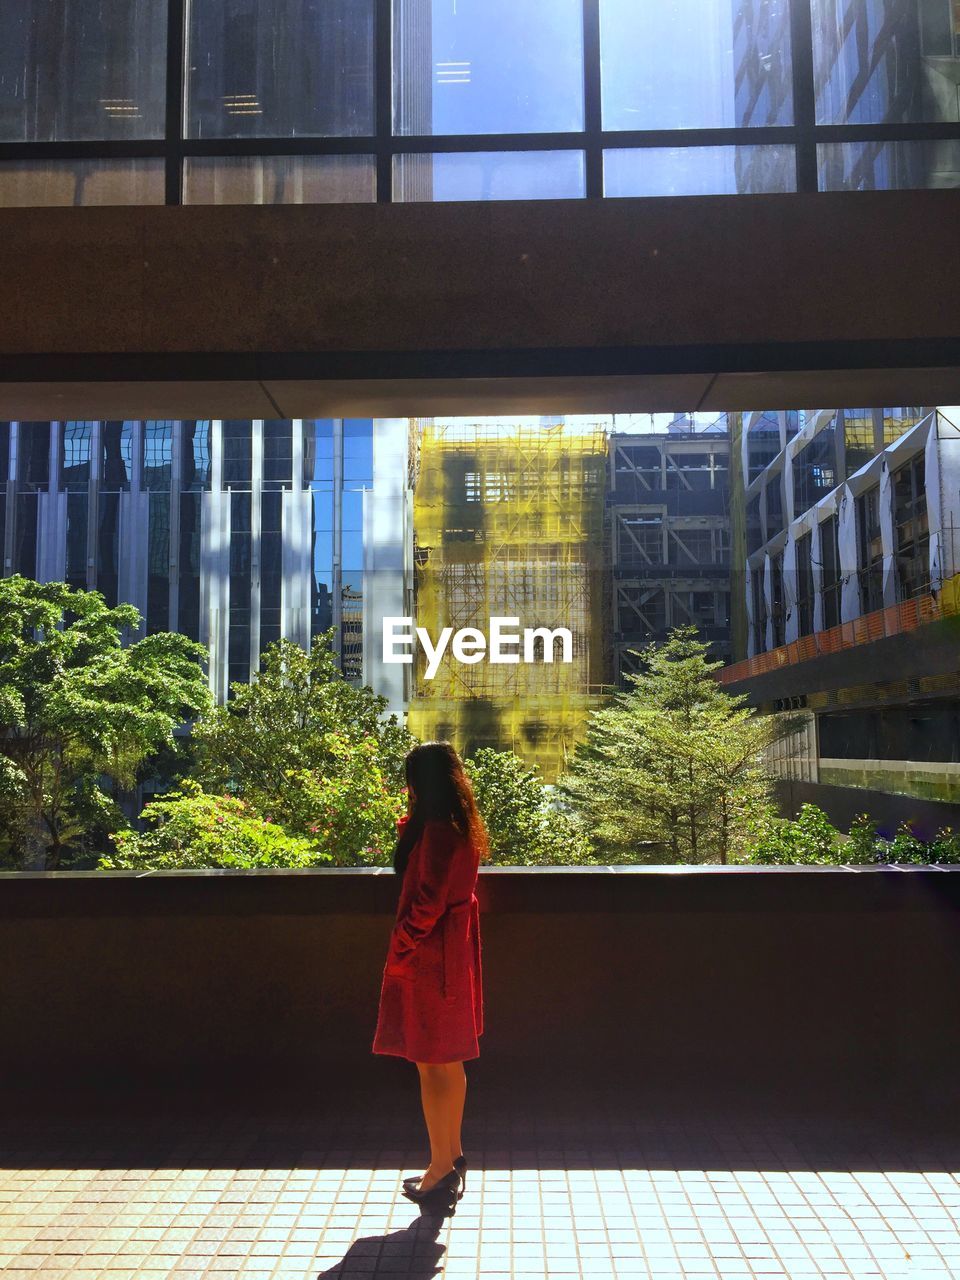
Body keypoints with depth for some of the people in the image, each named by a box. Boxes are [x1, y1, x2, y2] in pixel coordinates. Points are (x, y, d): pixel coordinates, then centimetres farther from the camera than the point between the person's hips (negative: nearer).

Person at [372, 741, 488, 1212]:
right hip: (453, 954, 10)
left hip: (428, 958, -10)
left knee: (432, 1065, 1)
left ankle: (441, 1170, 12)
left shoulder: (437, 831, -21)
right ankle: (453, 1156, 30)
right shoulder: (461, 828, 9)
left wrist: (398, 952, -13)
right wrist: (409, 824, 10)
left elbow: (427, 902, -23)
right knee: (449, 1062, 18)